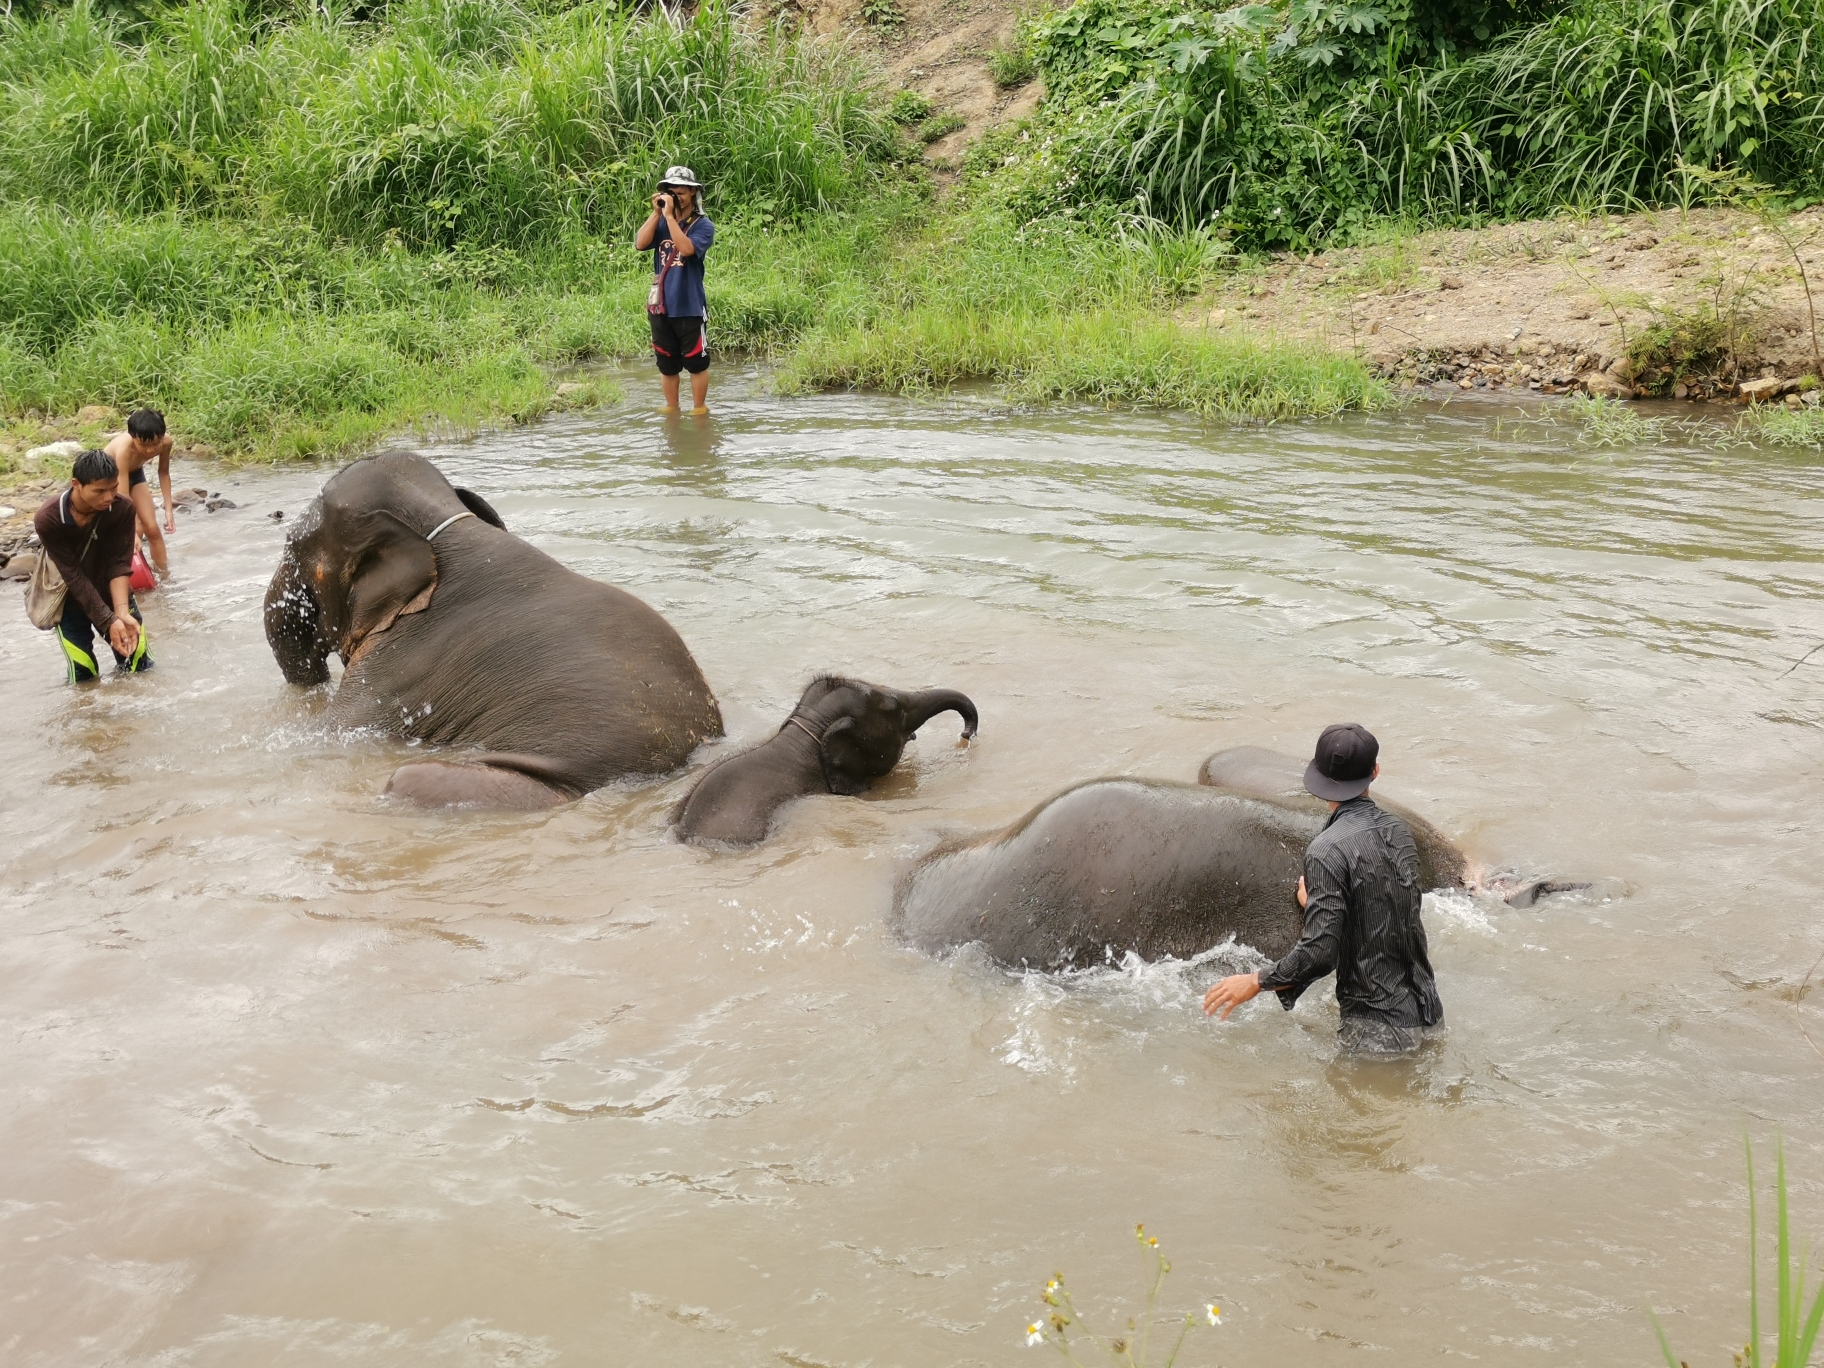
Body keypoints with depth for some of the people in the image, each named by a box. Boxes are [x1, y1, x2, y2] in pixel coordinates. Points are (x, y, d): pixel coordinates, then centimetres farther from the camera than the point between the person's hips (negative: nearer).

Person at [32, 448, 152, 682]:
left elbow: (119, 565, -20)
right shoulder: (48, 521, -29)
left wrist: (122, 612, -35)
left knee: (141, 667, 5)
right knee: (84, 677, -1)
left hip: (112, 593, 2)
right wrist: (109, 621, -32)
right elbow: (74, 577, -27)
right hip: (70, 600, -2)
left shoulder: (123, 509, -21)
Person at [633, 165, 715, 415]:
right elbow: (640, 244, -7)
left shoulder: (703, 226, -4)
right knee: (666, 363, 13)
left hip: (689, 307, -4)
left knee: (696, 362, 4)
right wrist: (656, 212, -10)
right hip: (661, 306, 4)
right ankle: (671, 410, 24)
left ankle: (699, 410, 14)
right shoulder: (661, 222, 8)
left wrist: (669, 216, -20)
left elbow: (686, 248, -23)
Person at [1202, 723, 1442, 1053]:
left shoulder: (1327, 851, -20)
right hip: (1423, 1011, 8)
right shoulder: (1398, 830, 4)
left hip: (1378, 1029, -7)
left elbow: (1320, 952, -23)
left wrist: (1255, 983, -10)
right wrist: (1317, 904, 21)